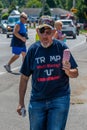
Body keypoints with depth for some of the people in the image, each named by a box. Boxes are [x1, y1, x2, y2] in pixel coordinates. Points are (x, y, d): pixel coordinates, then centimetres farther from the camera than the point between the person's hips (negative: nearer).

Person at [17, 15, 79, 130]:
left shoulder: (61, 47, -5)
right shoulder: (33, 50, -2)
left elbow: (75, 73, 1)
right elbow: (24, 78, 4)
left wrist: (68, 71, -22)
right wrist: (21, 102, 5)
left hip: (59, 100, -2)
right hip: (37, 99, 2)